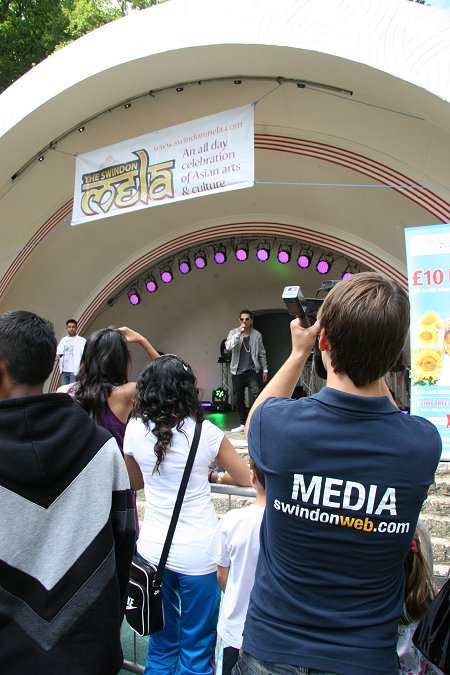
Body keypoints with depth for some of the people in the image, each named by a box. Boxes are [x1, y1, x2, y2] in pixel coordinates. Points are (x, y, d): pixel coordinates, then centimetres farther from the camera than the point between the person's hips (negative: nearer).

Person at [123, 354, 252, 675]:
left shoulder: (135, 429, -6)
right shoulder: (205, 432, -12)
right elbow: (246, 479, 0)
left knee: (161, 643, 22)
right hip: (197, 552, -3)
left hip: (153, 548, 3)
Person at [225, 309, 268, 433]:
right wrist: (239, 333, -20)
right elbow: (228, 347, -15)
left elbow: (262, 353, 11)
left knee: (256, 397, -13)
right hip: (237, 372, 1)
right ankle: (243, 423, 22)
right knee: (239, 399, 9)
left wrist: (265, 369, 7)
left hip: (253, 371, -1)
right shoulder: (233, 333, 3)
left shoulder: (257, 335, 4)